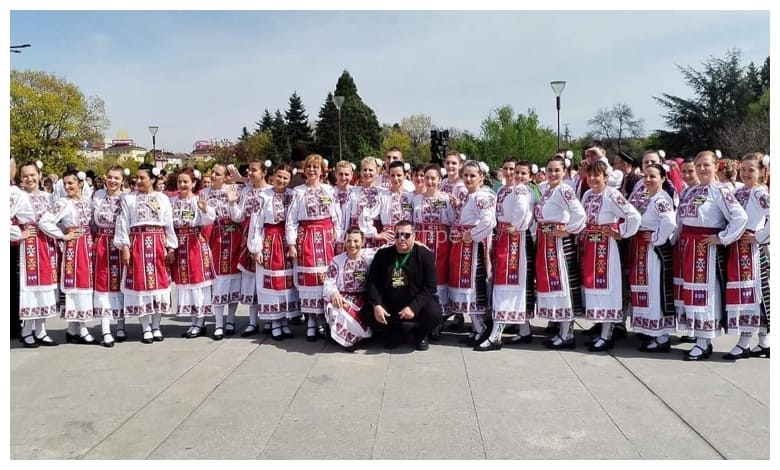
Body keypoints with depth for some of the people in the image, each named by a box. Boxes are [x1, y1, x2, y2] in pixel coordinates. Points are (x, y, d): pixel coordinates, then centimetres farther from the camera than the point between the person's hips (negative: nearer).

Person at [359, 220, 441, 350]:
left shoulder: (425, 255, -4)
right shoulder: (382, 254, 5)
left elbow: (430, 287, -10)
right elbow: (372, 282, 0)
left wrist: (413, 307, -24)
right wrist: (376, 305, -17)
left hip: (416, 304, -2)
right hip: (389, 304, 3)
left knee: (434, 314, -31)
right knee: (366, 314, -20)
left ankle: (420, 334, 8)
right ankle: (394, 332, 10)